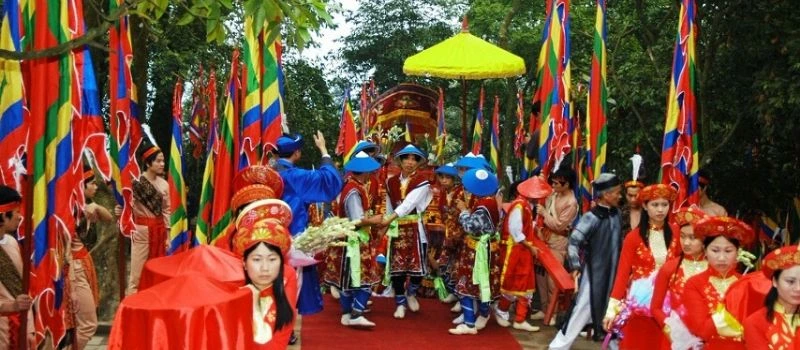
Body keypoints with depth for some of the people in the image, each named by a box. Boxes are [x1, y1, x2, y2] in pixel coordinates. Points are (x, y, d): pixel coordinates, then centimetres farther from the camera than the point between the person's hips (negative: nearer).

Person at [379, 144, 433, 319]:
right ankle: (400, 303, 14)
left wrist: (390, 218, -30)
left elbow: (409, 203, -20)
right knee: (397, 266, 2)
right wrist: (388, 225, 6)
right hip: (397, 229, 3)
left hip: (415, 228, -3)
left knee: (417, 264, 1)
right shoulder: (391, 182, 7)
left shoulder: (422, 182, -7)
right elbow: (389, 206, 13)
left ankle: (411, 293, 30)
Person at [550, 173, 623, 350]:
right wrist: (576, 266, -23)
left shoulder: (616, 213, 4)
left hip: (612, 270, 7)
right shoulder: (591, 217, -19)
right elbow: (574, 241, -21)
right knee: (584, 307, -4)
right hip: (593, 271, -7)